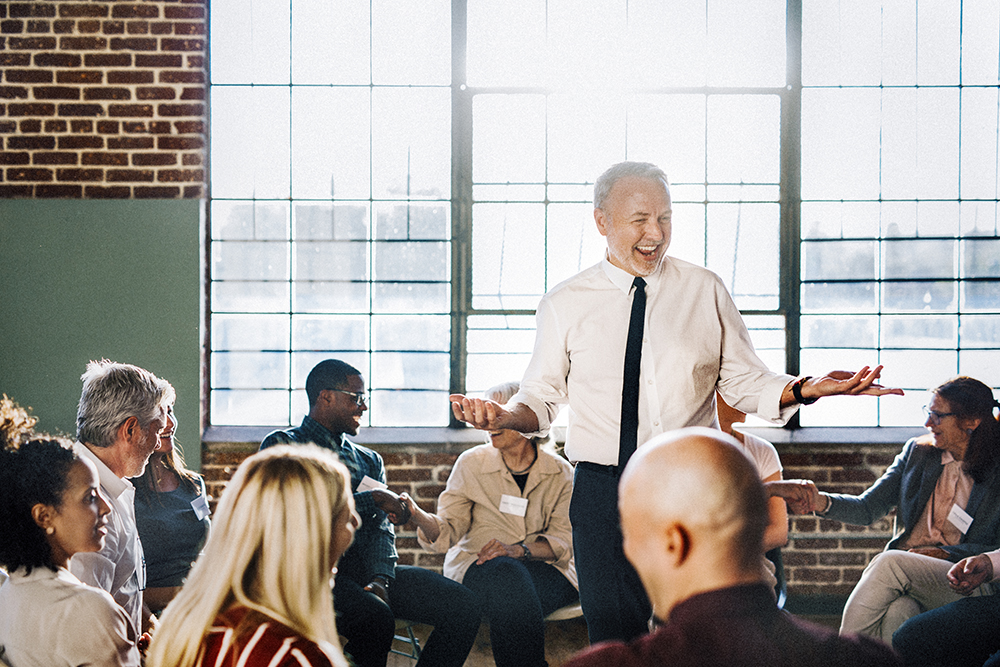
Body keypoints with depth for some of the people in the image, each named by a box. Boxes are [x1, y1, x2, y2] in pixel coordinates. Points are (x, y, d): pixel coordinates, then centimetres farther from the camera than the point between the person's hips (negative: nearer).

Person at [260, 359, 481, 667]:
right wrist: (373, 500, -6)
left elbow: (381, 530, 11)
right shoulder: (281, 445, 7)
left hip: (363, 567, 6)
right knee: (375, 617, -36)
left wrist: (380, 580, -10)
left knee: (464, 604, -14)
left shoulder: (369, 461, 25)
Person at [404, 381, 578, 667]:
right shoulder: (471, 463, 3)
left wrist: (518, 550, -20)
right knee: (509, 578, -36)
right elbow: (449, 529, -1)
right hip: (477, 565, 0)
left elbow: (564, 539, -1)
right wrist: (416, 514, -23)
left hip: (541, 566, 0)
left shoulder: (560, 473, 3)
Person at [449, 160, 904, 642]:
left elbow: (743, 381, 8)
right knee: (611, 638, 3)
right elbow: (541, 398, 8)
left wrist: (805, 389, -11)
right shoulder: (565, 304, 4)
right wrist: (505, 417, -13)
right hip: (602, 490, 0)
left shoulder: (706, 291, 6)